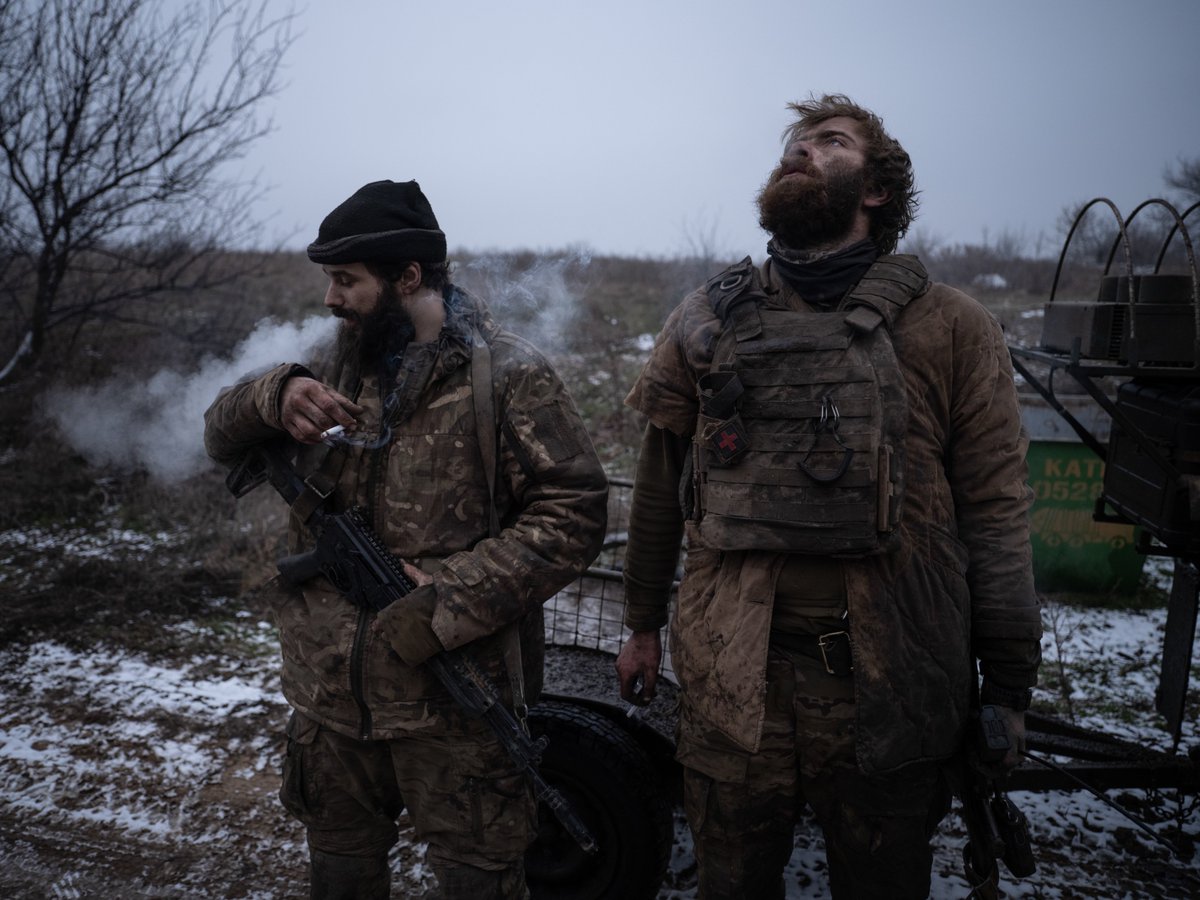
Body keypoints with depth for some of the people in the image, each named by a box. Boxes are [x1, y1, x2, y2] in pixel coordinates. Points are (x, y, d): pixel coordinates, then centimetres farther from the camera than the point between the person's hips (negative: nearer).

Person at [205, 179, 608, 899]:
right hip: (328, 699, 6)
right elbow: (222, 437, 10)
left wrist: (451, 602, -23)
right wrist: (276, 397, -14)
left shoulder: (507, 376, -11)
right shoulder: (338, 367, 8)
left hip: (454, 707, -5)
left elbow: (574, 510, -16)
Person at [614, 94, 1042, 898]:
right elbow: (660, 488, 11)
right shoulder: (708, 322, 5)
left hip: (887, 692, -1)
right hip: (732, 681, 2)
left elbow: (995, 516, -1)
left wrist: (1010, 690, 0)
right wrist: (644, 625, 15)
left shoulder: (952, 329, -1)